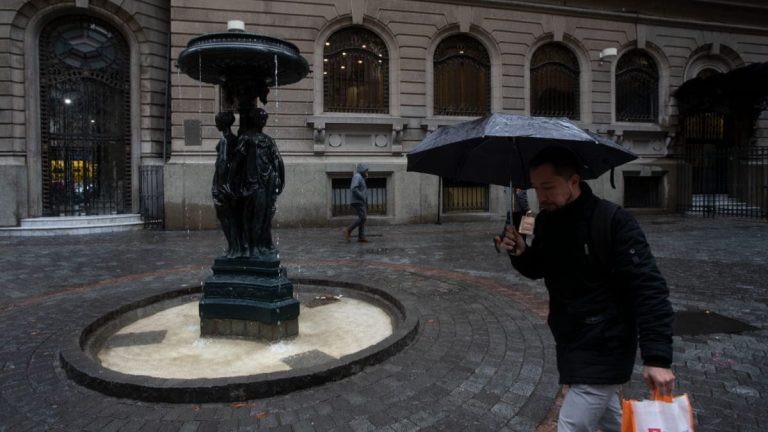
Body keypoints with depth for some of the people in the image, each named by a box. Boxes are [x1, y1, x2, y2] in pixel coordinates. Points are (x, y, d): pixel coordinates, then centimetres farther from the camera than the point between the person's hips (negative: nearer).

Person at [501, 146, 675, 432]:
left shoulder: (614, 223, -22)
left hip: (603, 353, -7)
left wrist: (657, 357, -30)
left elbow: (649, 289, -24)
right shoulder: (546, 220, 0)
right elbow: (539, 269, 13)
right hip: (571, 345, 8)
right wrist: (521, 254, -10)